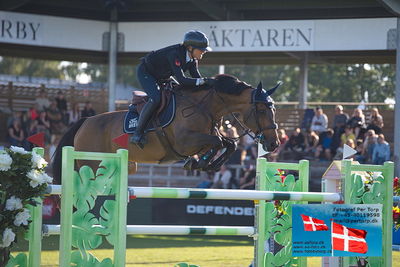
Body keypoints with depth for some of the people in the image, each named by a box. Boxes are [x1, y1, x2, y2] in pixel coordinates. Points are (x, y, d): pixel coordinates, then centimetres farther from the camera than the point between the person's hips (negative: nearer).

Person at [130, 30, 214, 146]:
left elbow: (196, 78, -4)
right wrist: (205, 81, -45)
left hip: (162, 77, 10)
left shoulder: (192, 60, -9)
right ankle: (137, 134, -25)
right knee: (156, 98, -30)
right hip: (145, 73, -10)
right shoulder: (175, 54, -35)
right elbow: (181, 80, -42)